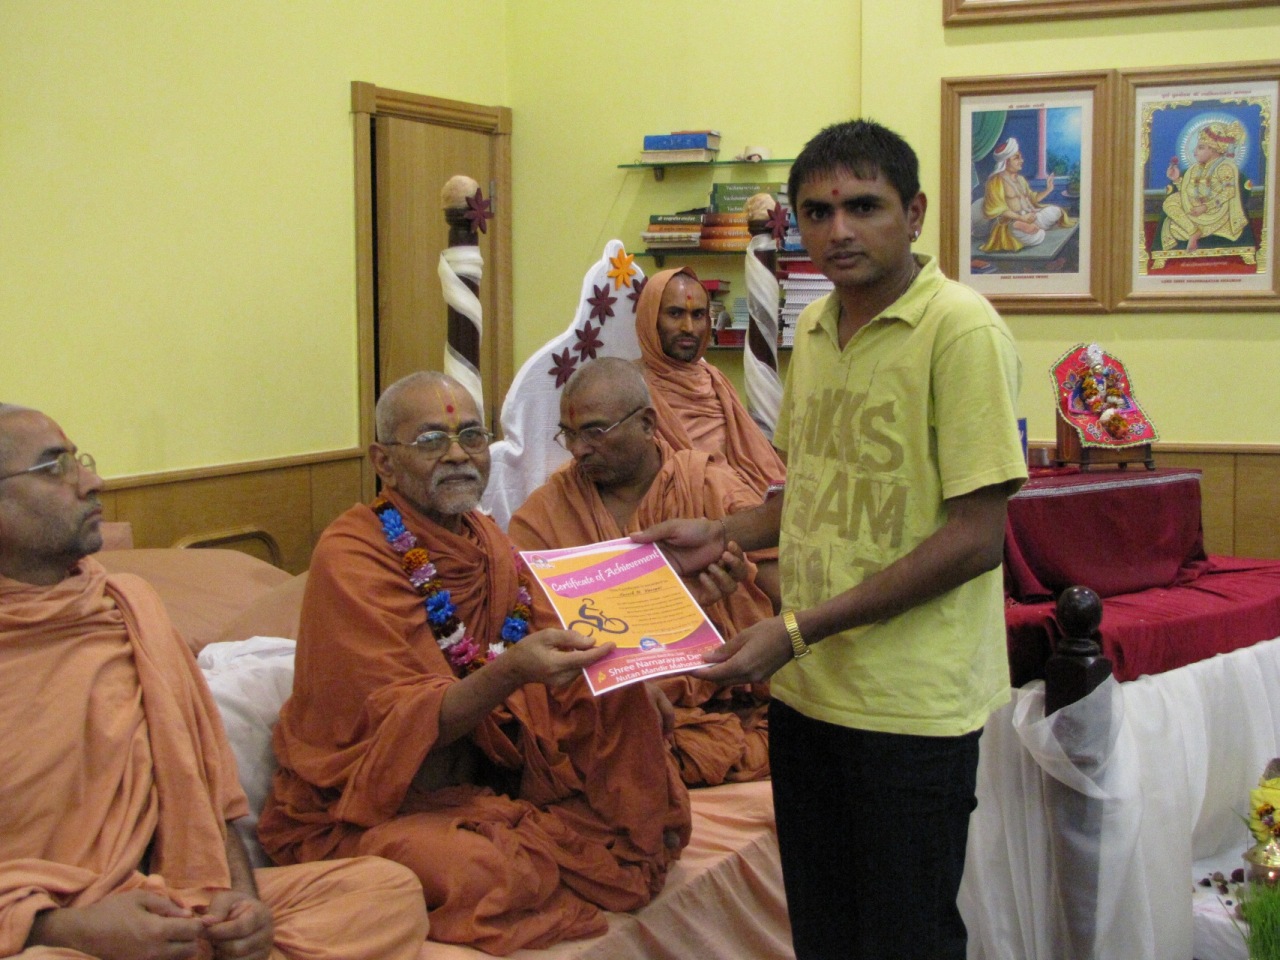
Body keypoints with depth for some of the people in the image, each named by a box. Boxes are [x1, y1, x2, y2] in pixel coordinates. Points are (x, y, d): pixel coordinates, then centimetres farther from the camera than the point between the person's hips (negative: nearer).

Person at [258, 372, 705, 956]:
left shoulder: (485, 541, 8)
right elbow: (398, 722, -22)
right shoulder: (352, 556, -14)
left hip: (480, 784, 6)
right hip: (365, 805, -6)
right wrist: (508, 673, -40)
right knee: (473, 867, -36)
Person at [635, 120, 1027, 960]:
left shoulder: (961, 329, -15)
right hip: (805, 690, 7)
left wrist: (798, 630, -19)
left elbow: (976, 536, -19)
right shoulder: (814, 330, 9)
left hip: (910, 704, -7)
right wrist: (723, 535, 7)